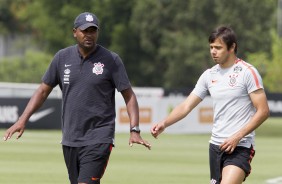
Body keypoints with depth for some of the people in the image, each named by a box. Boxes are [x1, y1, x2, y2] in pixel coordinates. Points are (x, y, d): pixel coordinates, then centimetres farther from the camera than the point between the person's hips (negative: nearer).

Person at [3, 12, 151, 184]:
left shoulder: (111, 60, -4)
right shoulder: (62, 57, 6)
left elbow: (129, 95, -3)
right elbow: (44, 90, 12)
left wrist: (135, 130, -15)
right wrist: (23, 119, 2)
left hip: (99, 139, -5)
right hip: (70, 140, 5)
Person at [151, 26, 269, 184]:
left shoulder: (247, 72, -7)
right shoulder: (209, 75, 10)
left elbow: (263, 111, -10)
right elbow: (186, 106, 9)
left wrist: (237, 137, -17)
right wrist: (164, 124, -7)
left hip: (240, 147, -6)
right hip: (216, 145, 7)